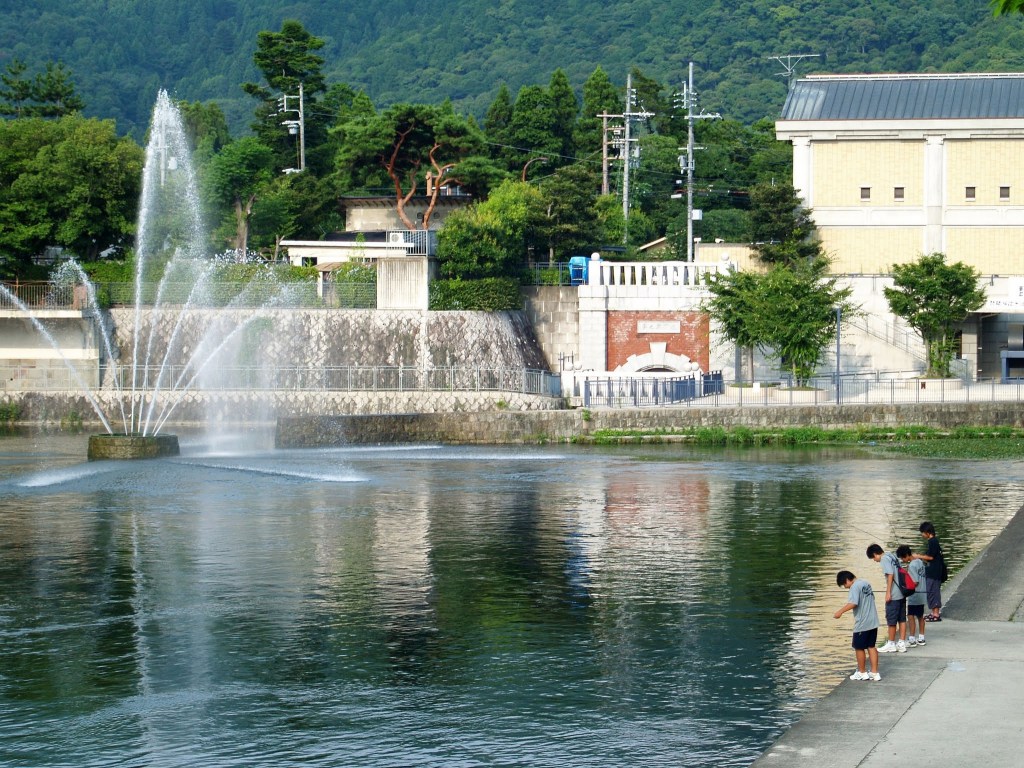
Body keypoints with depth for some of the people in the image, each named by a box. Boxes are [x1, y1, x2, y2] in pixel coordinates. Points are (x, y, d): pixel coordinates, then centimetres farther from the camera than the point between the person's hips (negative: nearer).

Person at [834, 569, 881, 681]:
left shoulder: (855, 587, -15)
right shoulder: (865, 583, 13)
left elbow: (853, 603, -28)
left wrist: (840, 611, -23)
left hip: (862, 624, -9)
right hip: (873, 622, 9)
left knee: (859, 648, 6)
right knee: (871, 647, 12)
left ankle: (862, 672, 15)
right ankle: (874, 673, 12)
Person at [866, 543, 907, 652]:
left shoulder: (884, 559, -10)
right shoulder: (892, 556, 15)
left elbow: (890, 574, -20)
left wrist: (888, 593, -17)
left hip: (894, 595, -9)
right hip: (902, 593, 9)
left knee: (891, 620, 1)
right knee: (902, 619, 9)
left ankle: (891, 644, 8)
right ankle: (902, 644, 11)